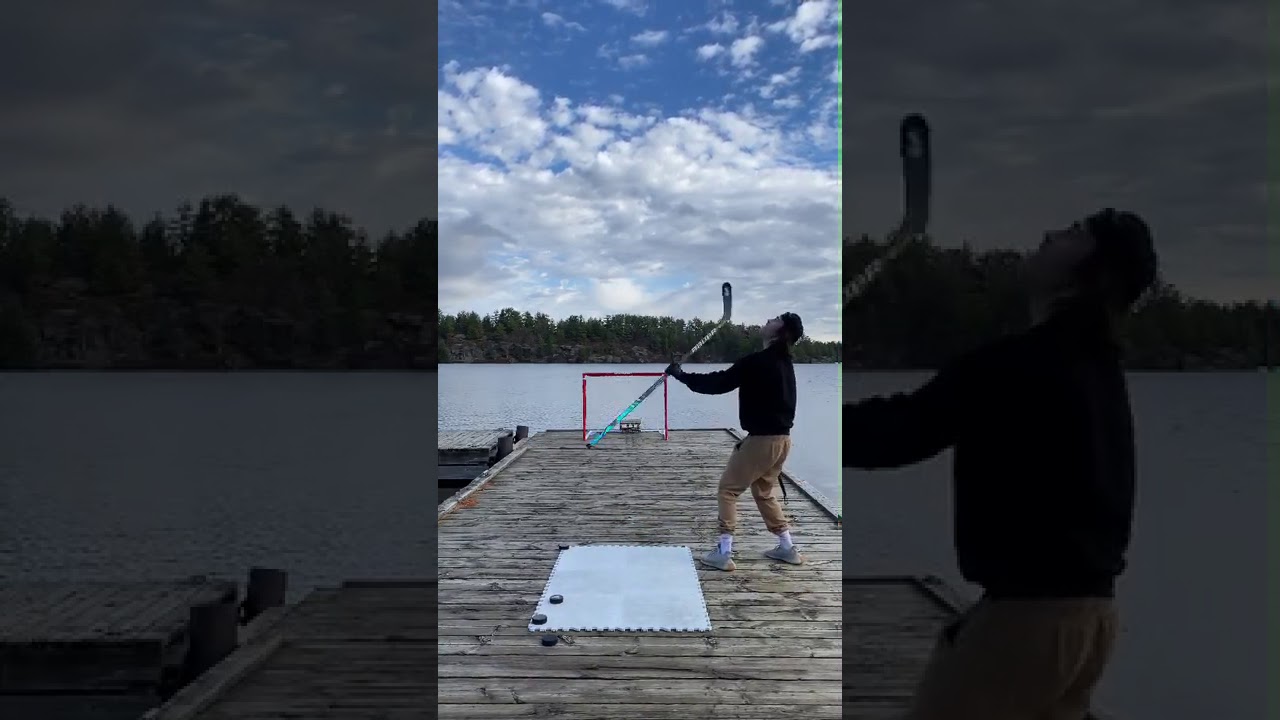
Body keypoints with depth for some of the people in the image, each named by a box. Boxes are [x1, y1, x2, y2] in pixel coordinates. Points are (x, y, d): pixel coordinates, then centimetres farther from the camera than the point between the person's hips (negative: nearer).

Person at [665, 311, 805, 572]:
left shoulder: (758, 361, -17)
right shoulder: (783, 362, 12)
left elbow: (718, 383, -16)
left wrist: (681, 375, -6)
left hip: (763, 439, -9)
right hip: (781, 437, 9)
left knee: (727, 489, 3)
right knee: (763, 492, 24)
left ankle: (723, 552, 2)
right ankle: (788, 548, 25)